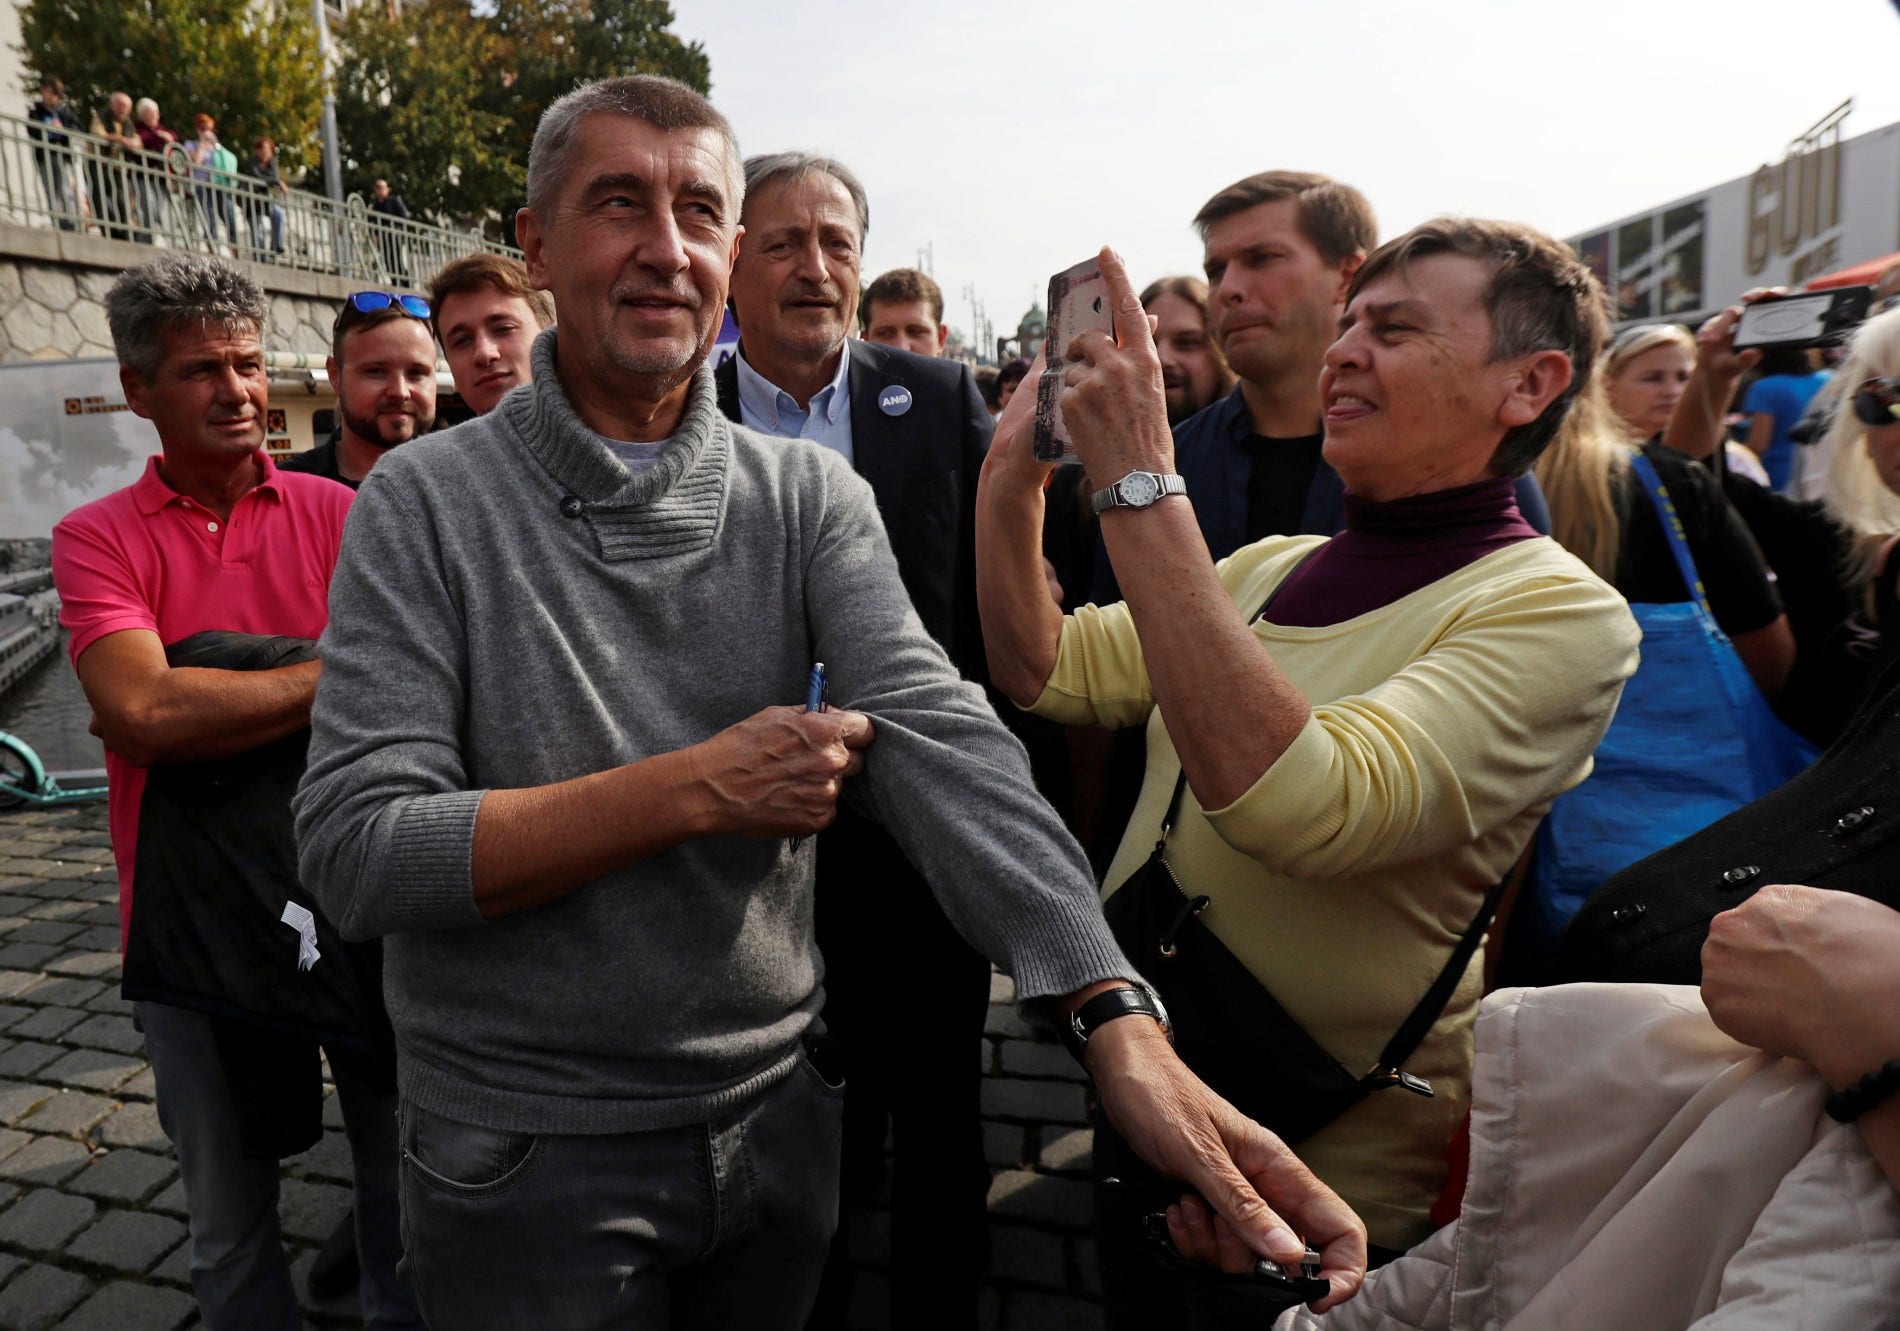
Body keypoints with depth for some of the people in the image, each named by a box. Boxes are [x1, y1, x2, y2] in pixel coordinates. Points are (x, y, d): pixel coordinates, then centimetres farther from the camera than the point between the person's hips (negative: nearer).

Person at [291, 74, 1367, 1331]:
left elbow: (935, 730, -19)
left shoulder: (813, 498, -5)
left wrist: (1121, 1024, -32)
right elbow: (355, 850, -17)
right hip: (527, 1150, -2)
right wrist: (699, 788, -24)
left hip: (779, 1119, 3)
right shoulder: (424, 504, -10)